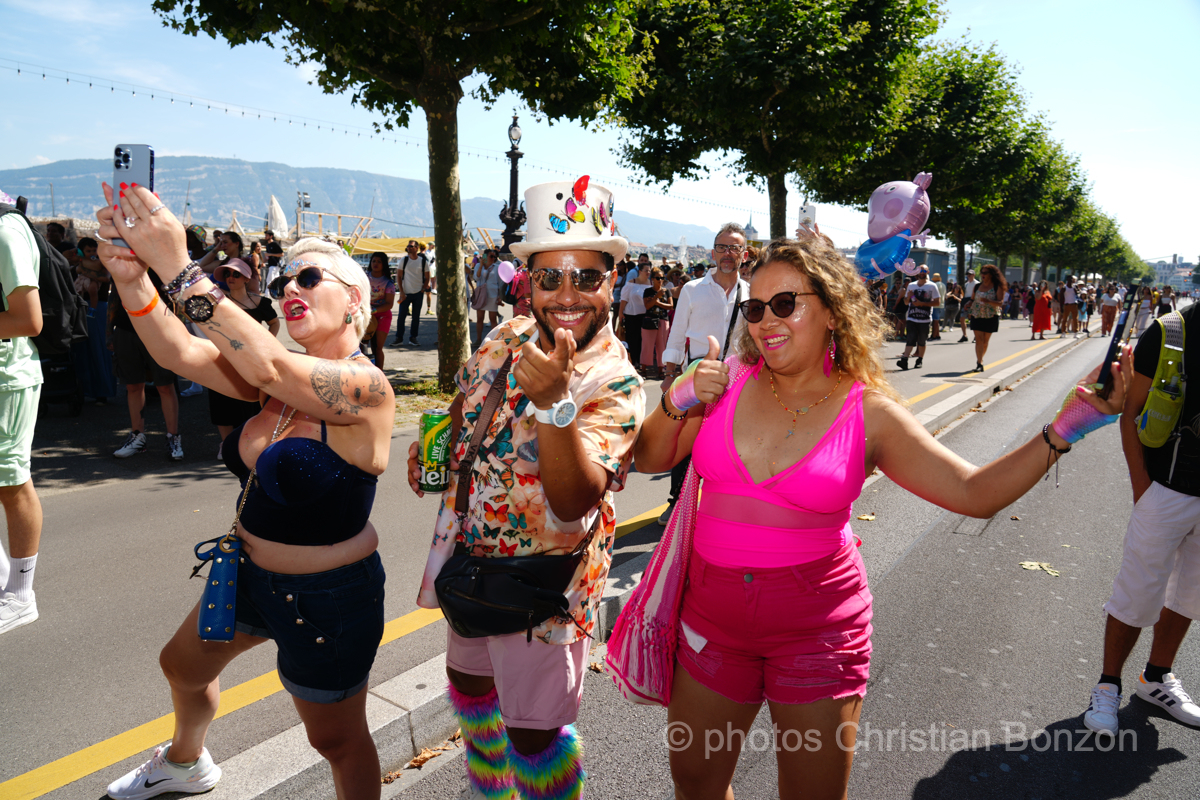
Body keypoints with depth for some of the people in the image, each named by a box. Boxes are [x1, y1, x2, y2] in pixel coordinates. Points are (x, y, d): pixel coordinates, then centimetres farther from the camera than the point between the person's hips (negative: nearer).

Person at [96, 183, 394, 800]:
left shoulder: (365, 385, -26)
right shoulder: (279, 374, -4)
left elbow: (270, 369, -41)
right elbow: (182, 353, -15)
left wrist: (178, 268, -40)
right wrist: (132, 278, -31)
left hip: (327, 597, -8)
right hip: (252, 572, 8)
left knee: (337, 739, 13)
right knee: (183, 667, 32)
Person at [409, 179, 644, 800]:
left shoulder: (616, 386, -23)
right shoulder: (506, 338, -4)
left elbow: (574, 501, -36)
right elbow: (468, 404, 17)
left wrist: (553, 402, -48)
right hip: (469, 555, 8)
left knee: (534, 730, 1)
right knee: (467, 681, 26)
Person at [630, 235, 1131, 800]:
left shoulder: (870, 413, -8)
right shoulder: (729, 379, -4)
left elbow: (975, 492, -5)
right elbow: (650, 459, 3)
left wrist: (1063, 431, -14)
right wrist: (678, 402, -15)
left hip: (816, 624, -2)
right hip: (714, 613, 2)